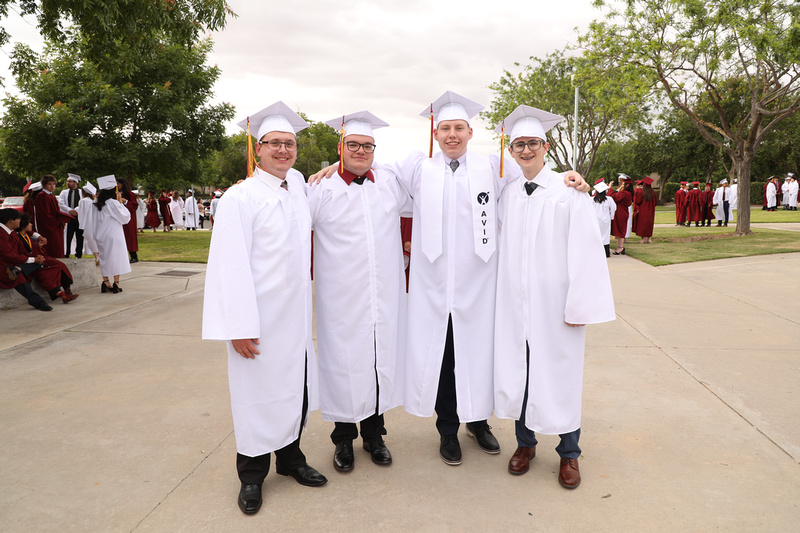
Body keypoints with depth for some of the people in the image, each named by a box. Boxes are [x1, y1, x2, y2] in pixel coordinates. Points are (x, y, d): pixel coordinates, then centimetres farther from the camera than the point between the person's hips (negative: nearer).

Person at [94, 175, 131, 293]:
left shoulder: (99, 204, 8)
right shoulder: (113, 203, -14)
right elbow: (126, 217, -7)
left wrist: (120, 203, 16)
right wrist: (120, 202, -3)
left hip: (101, 236, 7)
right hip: (113, 236, -7)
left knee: (104, 258, 11)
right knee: (116, 257, 0)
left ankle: (106, 283, 12)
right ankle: (116, 284, 1)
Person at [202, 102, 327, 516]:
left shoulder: (299, 187, 8)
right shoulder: (240, 197, -12)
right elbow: (230, 265, -17)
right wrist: (240, 326, -20)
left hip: (296, 315, 6)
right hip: (259, 318, -6)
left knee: (296, 387, 15)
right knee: (258, 393, 7)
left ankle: (290, 458, 35)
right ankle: (251, 476, 27)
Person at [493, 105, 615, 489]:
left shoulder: (569, 191, -5)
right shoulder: (507, 194, 7)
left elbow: (585, 248, -8)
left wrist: (579, 304, -12)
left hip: (554, 303, -3)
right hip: (514, 302, 4)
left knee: (559, 373, 6)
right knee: (516, 369, 9)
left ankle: (569, 453, 25)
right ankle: (525, 442, 30)